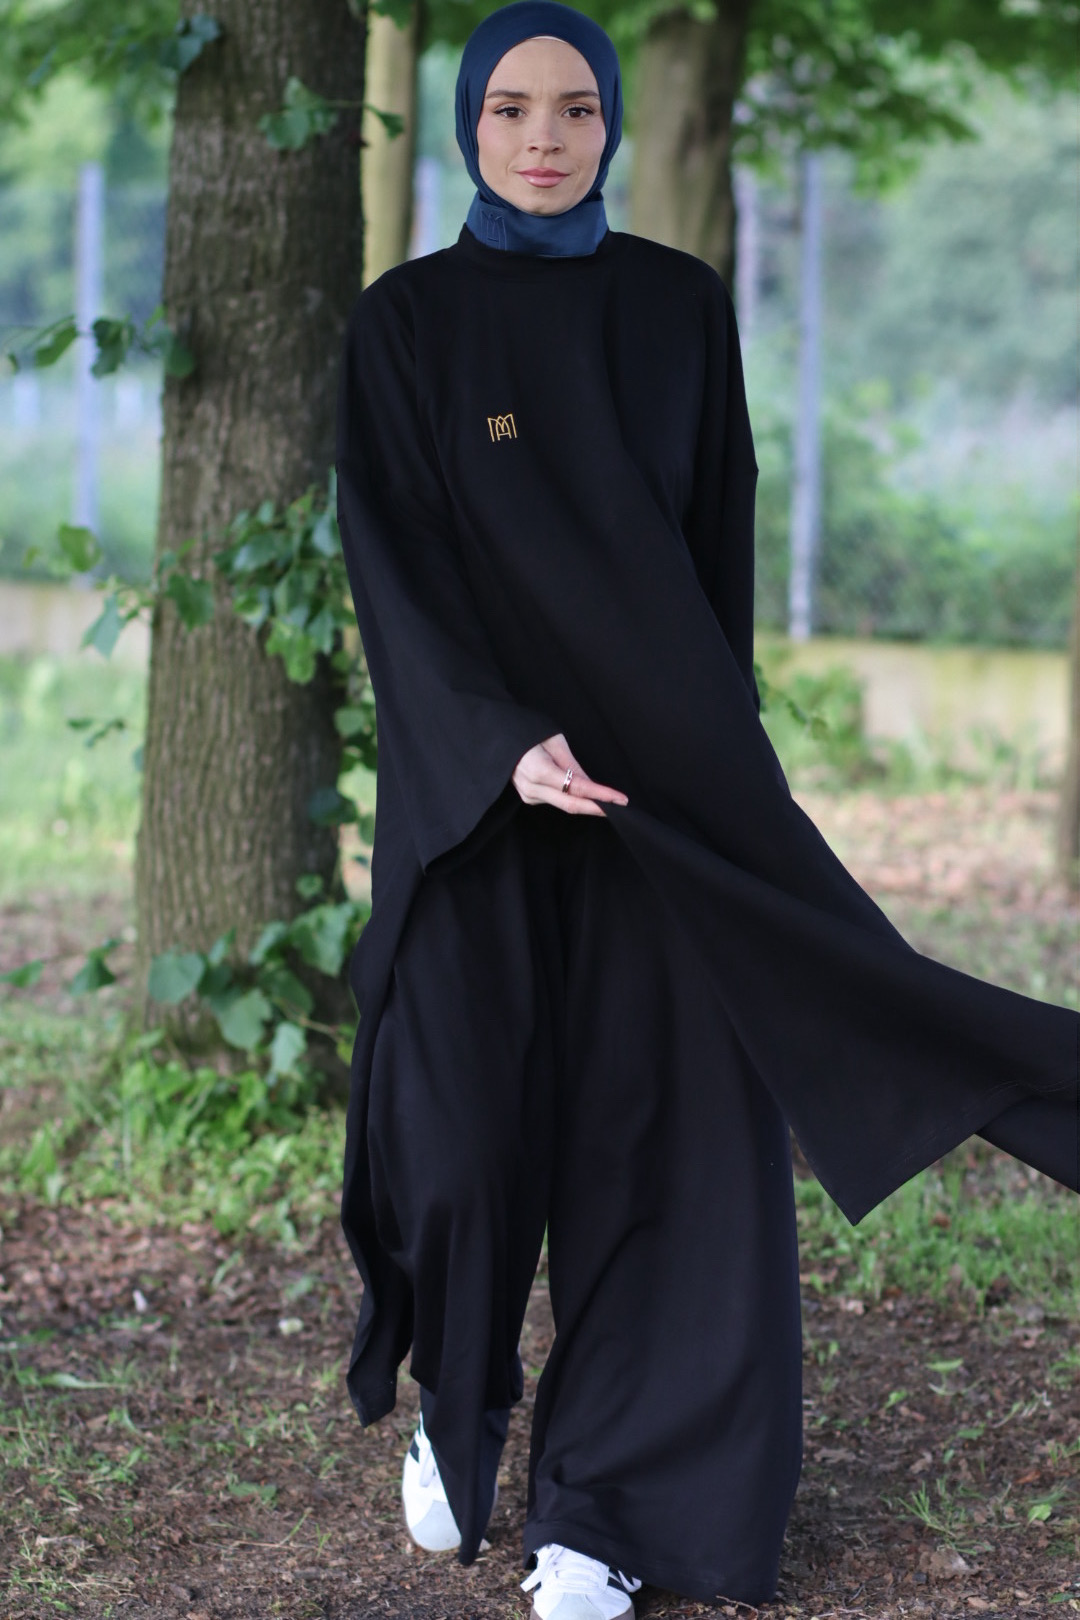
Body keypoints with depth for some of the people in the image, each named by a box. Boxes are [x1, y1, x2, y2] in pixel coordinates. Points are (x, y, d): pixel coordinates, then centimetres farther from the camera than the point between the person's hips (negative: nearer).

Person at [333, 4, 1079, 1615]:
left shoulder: (679, 305, 4)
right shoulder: (405, 323, -2)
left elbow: (722, 541, 7)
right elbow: (389, 557, -9)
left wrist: (712, 749, 2)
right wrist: (505, 744, -21)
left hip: (659, 764, 1)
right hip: (474, 769, -1)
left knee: (649, 1122, -4)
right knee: (467, 1109, 1)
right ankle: (457, 1406, 29)